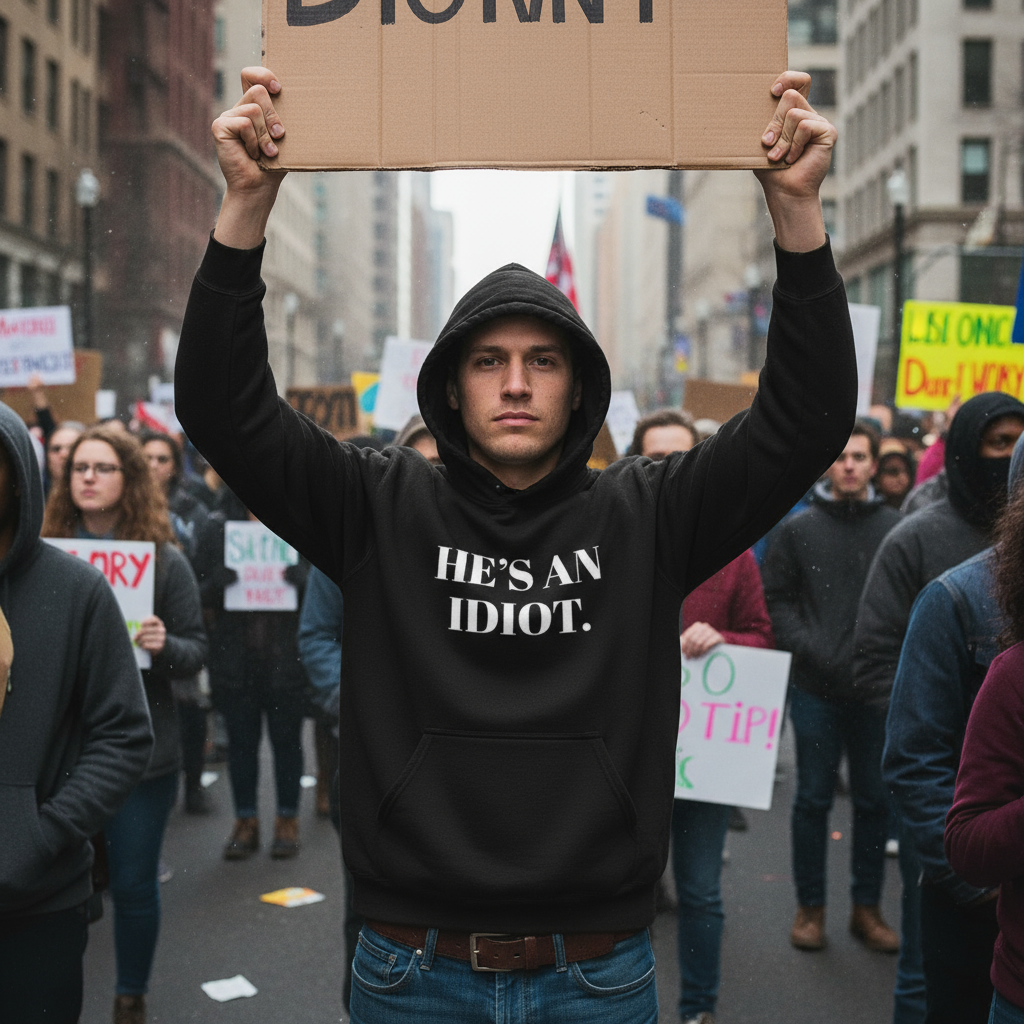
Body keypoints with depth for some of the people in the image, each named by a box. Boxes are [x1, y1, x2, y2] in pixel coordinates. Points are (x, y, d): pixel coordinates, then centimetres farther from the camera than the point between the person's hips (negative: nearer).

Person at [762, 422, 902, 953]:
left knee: (874, 799, 10)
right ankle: (810, 907, 21)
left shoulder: (896, 528, 1)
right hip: (815, 687, -1)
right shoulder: (797, 530, 3)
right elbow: (776, 600, 2)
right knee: (813, 798, 8)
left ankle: (866, 907, 25)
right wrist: (811, 649, -10)